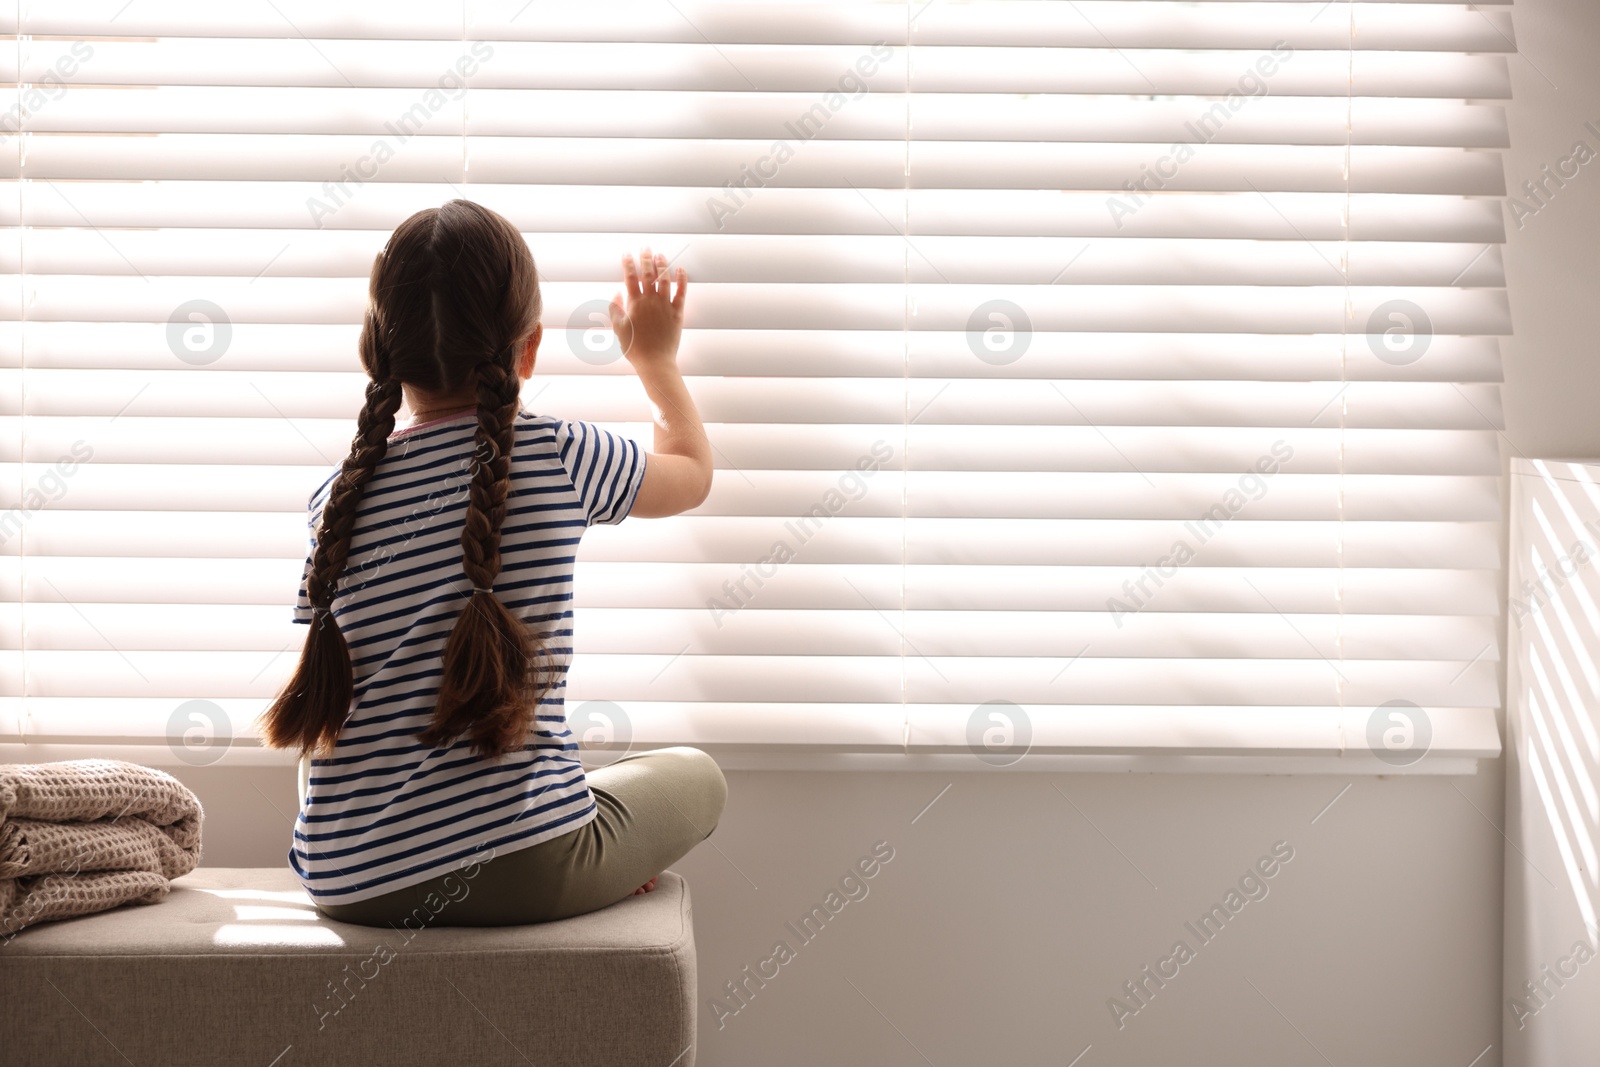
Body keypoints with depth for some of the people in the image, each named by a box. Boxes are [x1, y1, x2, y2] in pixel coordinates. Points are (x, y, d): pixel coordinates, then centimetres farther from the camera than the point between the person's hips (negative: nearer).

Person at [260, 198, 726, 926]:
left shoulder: (339, 497, 3)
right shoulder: (559, 455, -5)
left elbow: (326, 715, 9)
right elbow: (692, 471, 18)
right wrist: (656, 358, 36)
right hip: (521, 871, -3)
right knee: (693, 776, 25)